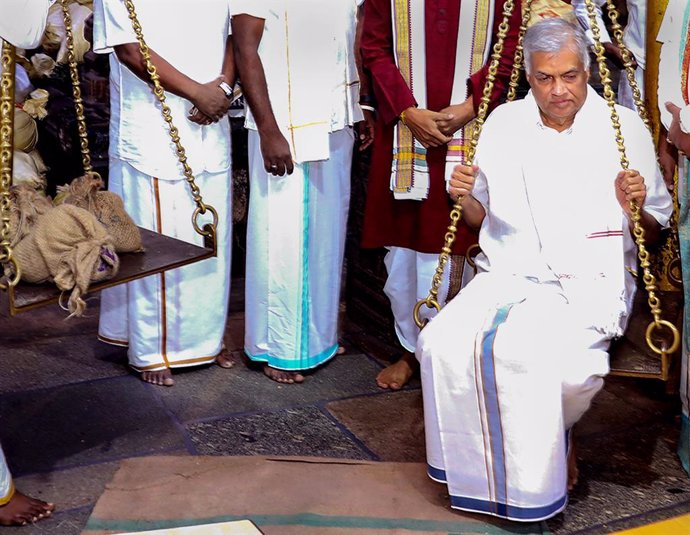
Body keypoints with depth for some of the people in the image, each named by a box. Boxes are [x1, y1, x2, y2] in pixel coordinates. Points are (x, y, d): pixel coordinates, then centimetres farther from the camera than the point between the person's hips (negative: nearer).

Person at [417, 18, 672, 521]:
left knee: (525, 348, -33)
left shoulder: (625, 128, 3)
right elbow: (482, 216, 18)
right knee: (443, 344, -25)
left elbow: (655, 230, 7)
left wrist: (636, 209, -15)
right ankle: (481, 464, -1)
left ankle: (555, 442, 2)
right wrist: (466, 196, -4)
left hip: (593, 277, -3)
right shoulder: (503, 122, 10)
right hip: (507, 272, 3)